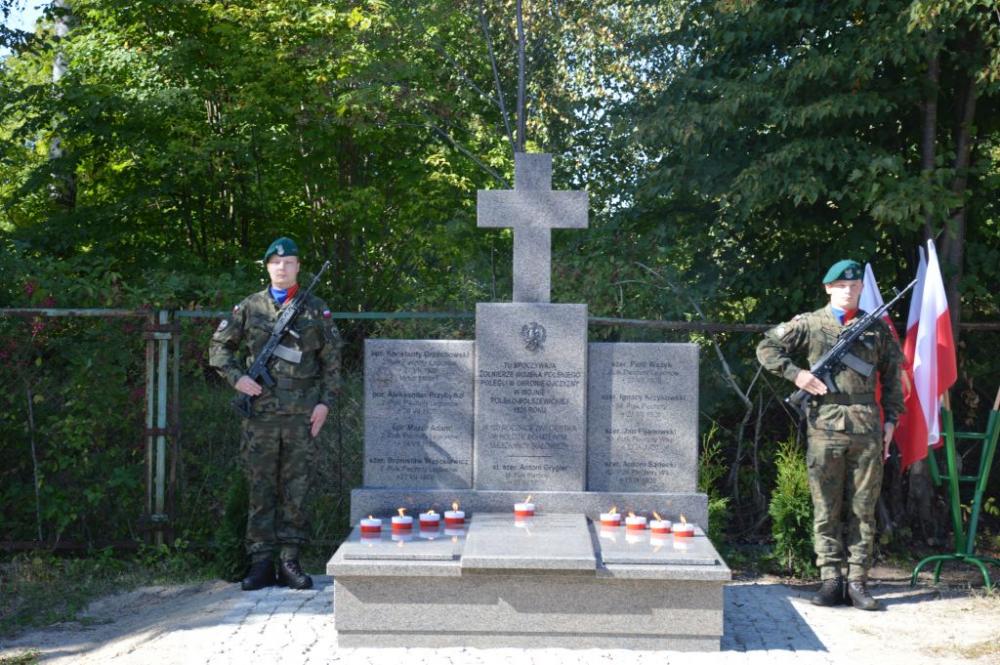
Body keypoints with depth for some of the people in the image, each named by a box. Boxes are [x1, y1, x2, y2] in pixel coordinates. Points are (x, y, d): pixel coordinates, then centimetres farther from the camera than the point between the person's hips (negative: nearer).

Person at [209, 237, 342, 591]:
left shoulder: (316, 310, 8)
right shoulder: (248, 308, 8)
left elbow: (332, 360, 9)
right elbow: (219, 346, 13)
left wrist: (326, 401, 0)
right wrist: (236, 377, -3)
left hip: (303, 415, 0)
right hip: (261, 414, 0)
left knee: (296, 489, 3)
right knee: (261, 489, 3)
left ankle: (289, 561, 11)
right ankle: (261, 562, 9)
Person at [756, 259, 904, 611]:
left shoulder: (877, 328, 12)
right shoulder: (809, 324, 5)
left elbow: (892, 374, 17)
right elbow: (766, 347, 5)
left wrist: (891, 418, 9)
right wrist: (796, 373, -7)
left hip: (867, 427, 2)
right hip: (825, 427, -2)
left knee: (864, 509, 4)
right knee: (826, 509, 2)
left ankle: (858, 582, 10)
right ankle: (831, 580, 8)